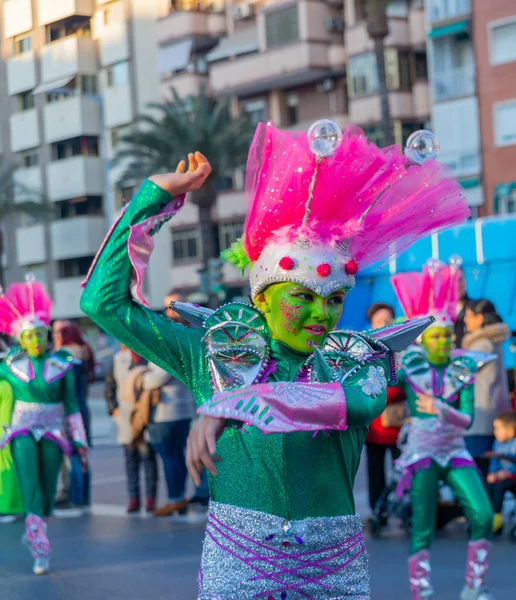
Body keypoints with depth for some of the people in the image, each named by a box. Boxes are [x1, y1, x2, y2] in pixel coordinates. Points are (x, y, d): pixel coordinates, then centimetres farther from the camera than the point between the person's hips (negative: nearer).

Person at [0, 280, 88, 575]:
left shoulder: (62, 364, 1)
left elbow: (72, 404, 4)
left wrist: (80, 441, 3)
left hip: (53, 432, 1)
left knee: (48, 493, 3)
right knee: (32, 491, -15)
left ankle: (32, 534, 29)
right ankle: (41, 550, -15)